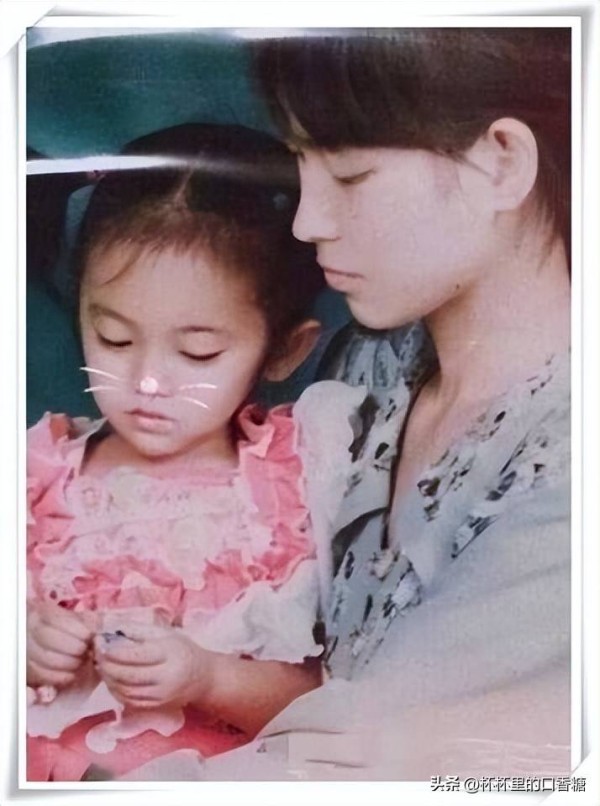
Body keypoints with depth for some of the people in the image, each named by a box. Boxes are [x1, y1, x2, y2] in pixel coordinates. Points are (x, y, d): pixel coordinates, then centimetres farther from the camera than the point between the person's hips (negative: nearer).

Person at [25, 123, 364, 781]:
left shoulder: (290, 489, -4)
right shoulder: (43, 469, 4)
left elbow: (309, 700, -2)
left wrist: (209, 677, -19)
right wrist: (23, 645, -11)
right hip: (38, 757, 3)